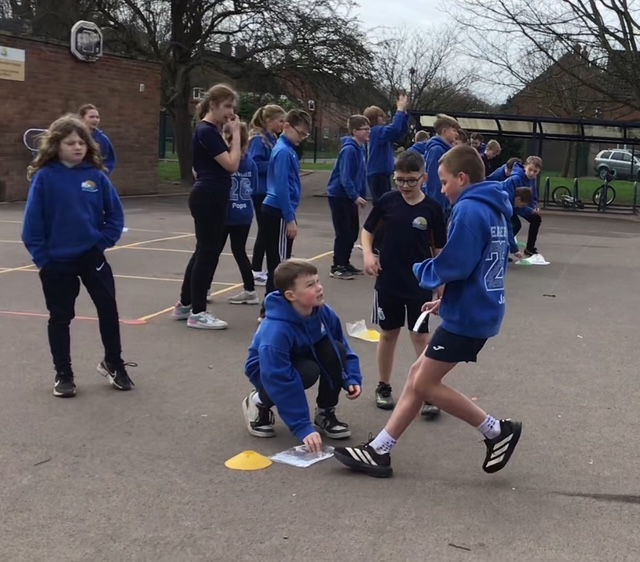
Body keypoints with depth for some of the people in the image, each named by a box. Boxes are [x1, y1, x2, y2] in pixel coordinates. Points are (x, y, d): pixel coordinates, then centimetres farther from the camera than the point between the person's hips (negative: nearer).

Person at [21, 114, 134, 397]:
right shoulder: (44, 177, -10)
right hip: (57, 261, -2)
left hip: (92, 256, 2)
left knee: (108, 310, 8)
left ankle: (113, 363, 27)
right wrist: (41, 257, -10)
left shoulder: (96, 175, -4)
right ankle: (63, 374, 24)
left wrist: (104, 242, -5)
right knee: (60, 318, 10)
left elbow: (115, 213, 3)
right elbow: (33, 221, -8)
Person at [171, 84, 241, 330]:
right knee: (208, 253, -5)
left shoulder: (211, 130, 14)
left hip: (210, 197, 10)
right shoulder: (206, 131, -16)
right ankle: (197, 312, 3)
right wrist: (235, 133, -14)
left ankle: (184, 305, 25)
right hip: (208, 198, -10)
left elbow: (225, 163, 14)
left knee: (205, 251, 15)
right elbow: (232, 164, -20)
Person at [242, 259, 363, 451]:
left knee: (335, 350, -22)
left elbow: (344, 349, -1)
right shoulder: (276, 331, -38)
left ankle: (325, 414, -2)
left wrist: (352, 378, -16)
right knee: (308, 372, -35)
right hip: (268, 371, -6)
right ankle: (259, 402, -6)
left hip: (303, 359, 6)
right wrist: (303, 427, -40)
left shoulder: (324, 313, -18)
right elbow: (281, 383, -39)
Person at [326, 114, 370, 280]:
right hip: (339, 195, -9)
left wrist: (363, 196, 11)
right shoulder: (349, 149, -19)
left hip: (350, 196, 9)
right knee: (343, 232, -5)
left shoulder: (361, 148, 8)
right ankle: (337, 267, 4)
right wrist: (356, 196, -25)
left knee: (353, 231, 12)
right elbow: (345, 177, -24)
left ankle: (345, 263, 24)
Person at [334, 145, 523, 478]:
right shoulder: (493, 209, 13)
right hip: (476, 310, 10)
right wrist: (447, 299, 13)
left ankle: (498, 431, 8)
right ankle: (379, 451, 13)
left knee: (424, 383, 0)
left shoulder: (468, 210, -18)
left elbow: (454, 265, -24)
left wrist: (421, 271, -4)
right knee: (418, 375, 10)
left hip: (467, 315, -10)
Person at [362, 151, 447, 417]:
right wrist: (368, 254, -10)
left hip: (419, 285, -1)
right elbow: (367, 230, 7)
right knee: (388, 334, 13)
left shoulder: (432, 208, -6)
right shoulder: (386, 201, -4)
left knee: (421, 336, 1)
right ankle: (383, 387, 26)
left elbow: (439, 248, 1)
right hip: (387, 282, 2)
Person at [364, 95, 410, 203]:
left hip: (383, 174, 10)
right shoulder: (376, 131, -12)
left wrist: (404, 112, 1)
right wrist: (400, 110, -20)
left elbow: (402, 130, 13)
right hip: (377, 174, -10)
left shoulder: (383, 132, 13)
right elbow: (394, 128, -29)